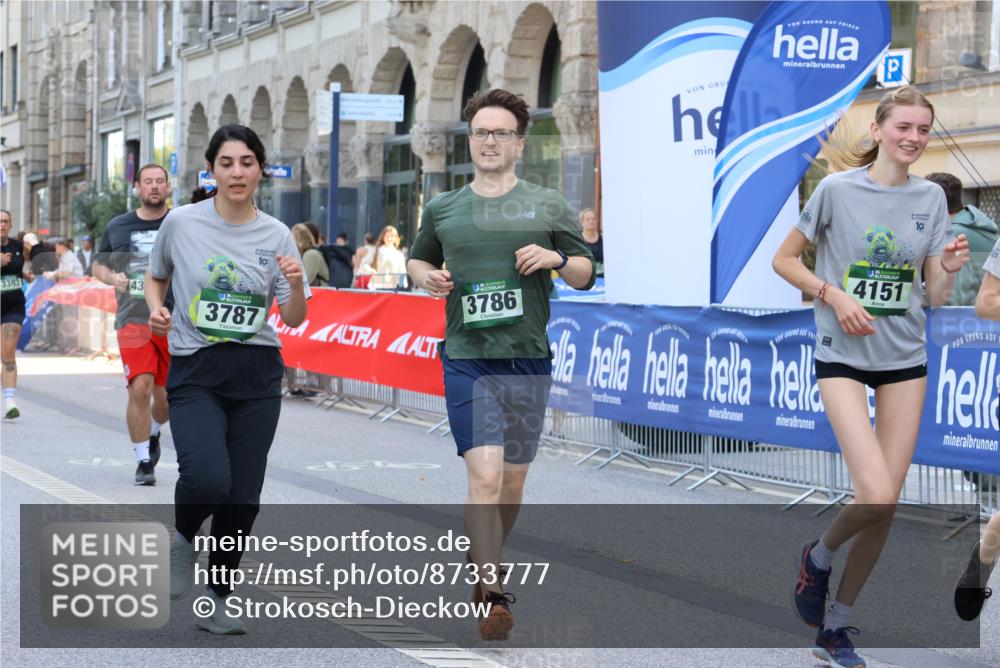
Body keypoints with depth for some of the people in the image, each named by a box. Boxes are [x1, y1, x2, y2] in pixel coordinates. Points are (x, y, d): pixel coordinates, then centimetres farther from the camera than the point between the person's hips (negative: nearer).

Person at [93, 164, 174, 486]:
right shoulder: (118, 227, 8)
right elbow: (98, 265, 18)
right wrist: (112, 278, -4)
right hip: (134, 320, -1)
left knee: (166, 395, 7)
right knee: (140, 387, -15)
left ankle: (153, 433, 41)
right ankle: (143, 461, -3)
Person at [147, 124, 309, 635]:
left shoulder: (276, 236, 2)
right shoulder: (182, 222, -2)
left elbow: (294, 319, 2)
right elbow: (155, 275, 16)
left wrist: (296, 285, -19)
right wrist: (155, 308, -4)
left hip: (257, 376, 2)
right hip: (195, 372, -2)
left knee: (243, 497, 2)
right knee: (208, 478, -25)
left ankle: (217, 598, 20)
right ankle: (183, 538, 10)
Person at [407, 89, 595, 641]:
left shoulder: (548, 206, 7)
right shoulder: (442, 209, 10)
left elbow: (586, 275, 11)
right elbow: (417, 259, 26)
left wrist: (556, 259, -10)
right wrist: (429, 278, 3)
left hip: (528, 360, 1)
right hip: (466, 360, -1)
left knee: (512, 480, 10)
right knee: (484, 475, -15)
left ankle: (484, 560, 35)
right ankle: (493, 595, -14)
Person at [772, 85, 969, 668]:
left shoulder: (931, 198, 3)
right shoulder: (837, 189, -8)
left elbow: (935, 296, 5)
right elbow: (785, 259, 0)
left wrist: (950, 269, -17)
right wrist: (834, 295, -14)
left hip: (905, 359, 4)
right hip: (844, 356, -4)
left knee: (887, 505, 3)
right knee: (875, 494, -19)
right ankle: (819, 556, 13)